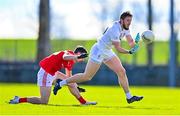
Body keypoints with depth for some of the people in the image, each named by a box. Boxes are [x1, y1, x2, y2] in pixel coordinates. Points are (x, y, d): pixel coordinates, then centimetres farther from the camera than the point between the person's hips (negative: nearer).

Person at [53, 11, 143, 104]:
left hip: (107, 52, 9)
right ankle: (61, 84, 7)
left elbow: (130, 43, 0)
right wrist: (129, 52, -43)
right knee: (86, 77, -4)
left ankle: (129, 97, 8)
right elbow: (118, 48, -27)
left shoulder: (125, 28, 1)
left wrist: (136, 42, -23)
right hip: (98, 51, -9)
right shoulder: (115, 30, -27)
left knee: (122, 72, 1)